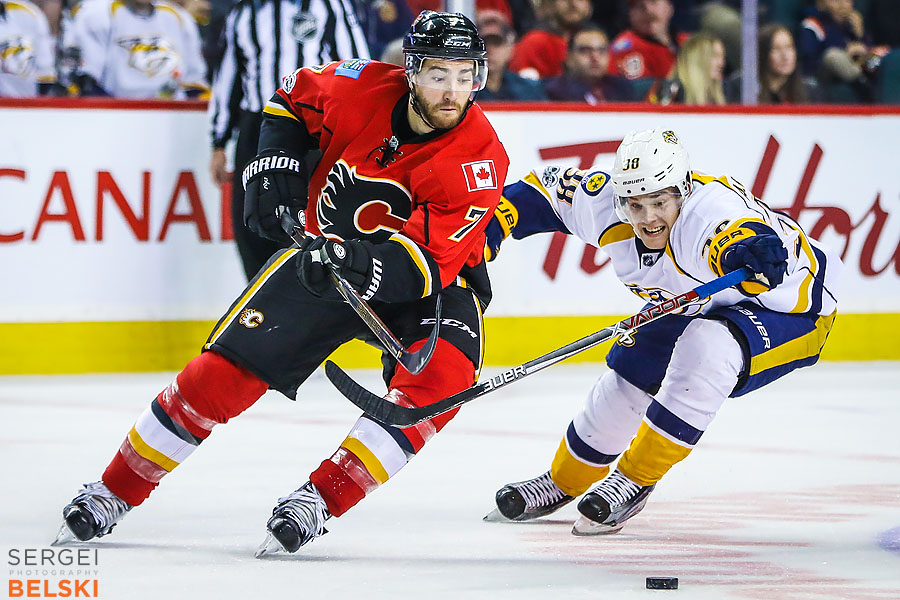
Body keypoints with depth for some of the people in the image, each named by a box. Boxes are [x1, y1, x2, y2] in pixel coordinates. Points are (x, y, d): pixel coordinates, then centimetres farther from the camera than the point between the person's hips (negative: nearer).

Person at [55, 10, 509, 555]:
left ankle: (322, 499, -26)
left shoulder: (480, 159, -26)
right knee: (225, 370, -7)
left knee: (444, 373, -32)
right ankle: (116, 490, 9)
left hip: (434, 282, -2)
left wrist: (360, 263, -48)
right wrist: (275, 165, -9)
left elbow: (430, 261, -33)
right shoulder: (364, 89, -18)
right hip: (325, 252, 2)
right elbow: (293, 98, 5)